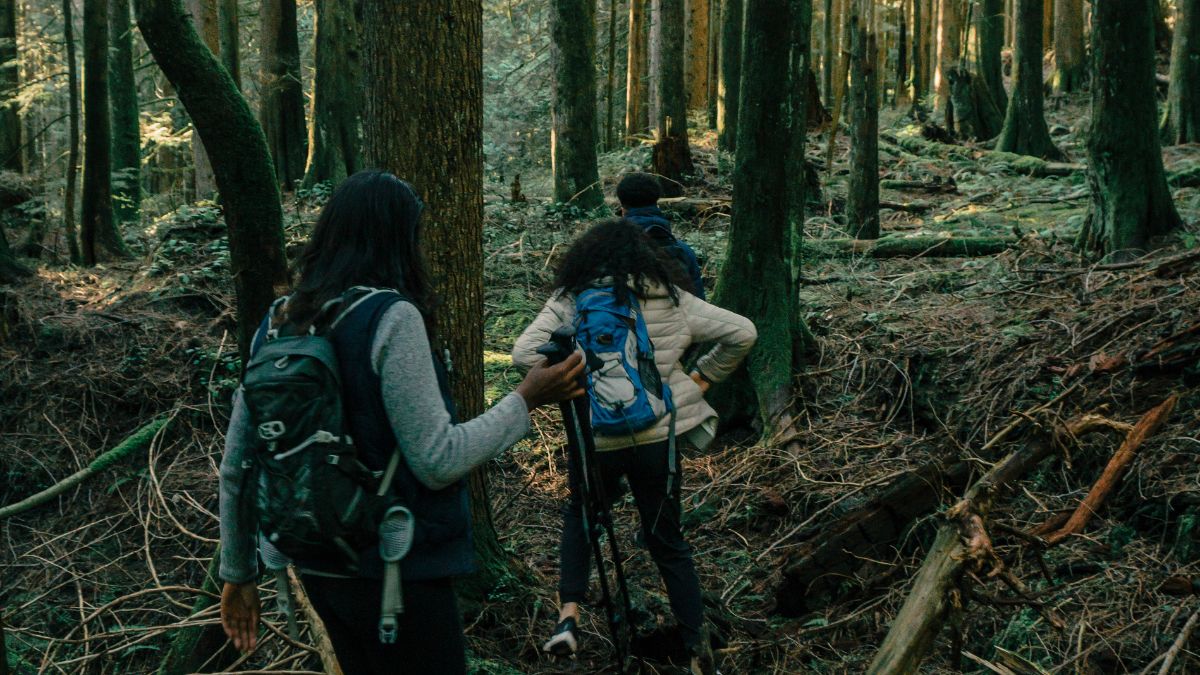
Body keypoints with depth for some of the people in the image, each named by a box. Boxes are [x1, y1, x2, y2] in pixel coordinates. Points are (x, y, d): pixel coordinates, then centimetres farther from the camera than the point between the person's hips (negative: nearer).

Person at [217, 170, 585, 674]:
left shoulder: (279, 322, 3)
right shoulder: (390, 317, -17)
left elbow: (236, 466, 6)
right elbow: (438, 462, -19)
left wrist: (238, 572, 15)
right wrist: (526, 400, -8)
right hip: (393, 568, -7)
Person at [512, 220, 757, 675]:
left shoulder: (571, 301, -3)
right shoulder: (671, 299, 3)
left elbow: (525, 353, -15)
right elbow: (741, 333, 4)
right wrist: (703, 378, 13)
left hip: (595, 435, -1)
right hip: (659, 434, 1)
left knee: (579, 517, 27)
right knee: (667, 540, 16)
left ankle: (568, 617, 11)